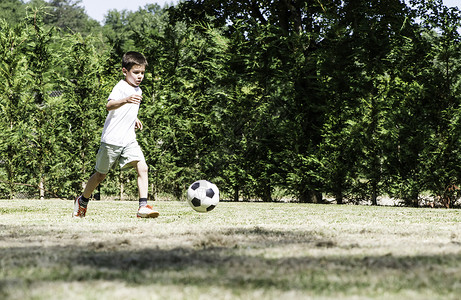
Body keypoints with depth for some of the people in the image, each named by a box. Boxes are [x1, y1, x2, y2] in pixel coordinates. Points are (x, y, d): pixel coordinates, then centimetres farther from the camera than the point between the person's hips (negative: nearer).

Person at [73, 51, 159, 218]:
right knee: (101, 174, 9)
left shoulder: (137, 91, 13)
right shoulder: (121, 87, -13)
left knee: (142, 167, -16)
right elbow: (109, 105, -35)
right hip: (112, 140, -6)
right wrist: (126, 100, -52)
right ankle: (82, 201, 33)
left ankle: (143, 207, -20)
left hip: (129, 140, 6)